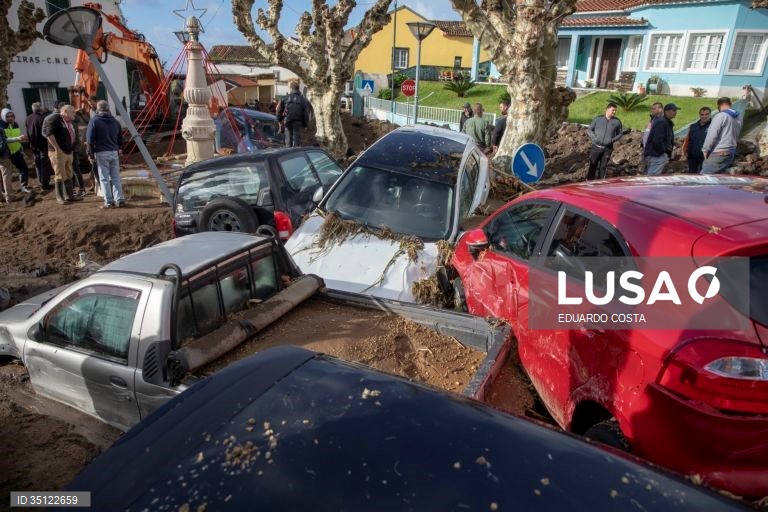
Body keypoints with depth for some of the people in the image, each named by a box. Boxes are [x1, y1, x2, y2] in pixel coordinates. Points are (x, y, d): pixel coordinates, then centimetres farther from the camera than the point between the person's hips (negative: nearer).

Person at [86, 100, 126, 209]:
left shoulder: (94, 121, -6)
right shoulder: (115, 121, 9)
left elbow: (89, 140, -8)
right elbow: (120, 140, 13)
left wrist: (90, 154, -2)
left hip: (101, 153, -4)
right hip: (114, 152, 4)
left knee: (104, 178, 1)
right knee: (116, 177, 9)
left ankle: (108, 201, 1)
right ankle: (119, 199, 7)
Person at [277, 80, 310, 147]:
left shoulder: (286, 98, 3)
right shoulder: (302, 99, 0)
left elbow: (279, 110, 4)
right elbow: (306, 112, -1)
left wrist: (280, 119, 17)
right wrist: (305, 123, 6)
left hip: (288, 122, 1)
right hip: (298, 123, -1)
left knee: (288, 139, 9)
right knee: (297, 139, 2)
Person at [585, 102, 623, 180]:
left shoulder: (617, 121, 5)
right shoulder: (598, 119, 3)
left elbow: (620, 133, 15)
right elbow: (589, 130, 9)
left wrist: (613, 140, -4)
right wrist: (594, 137, -9)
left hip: (607, 148, 1)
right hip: (596, 146, -1)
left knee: (603, 167, 2)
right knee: (593, 166, 1)